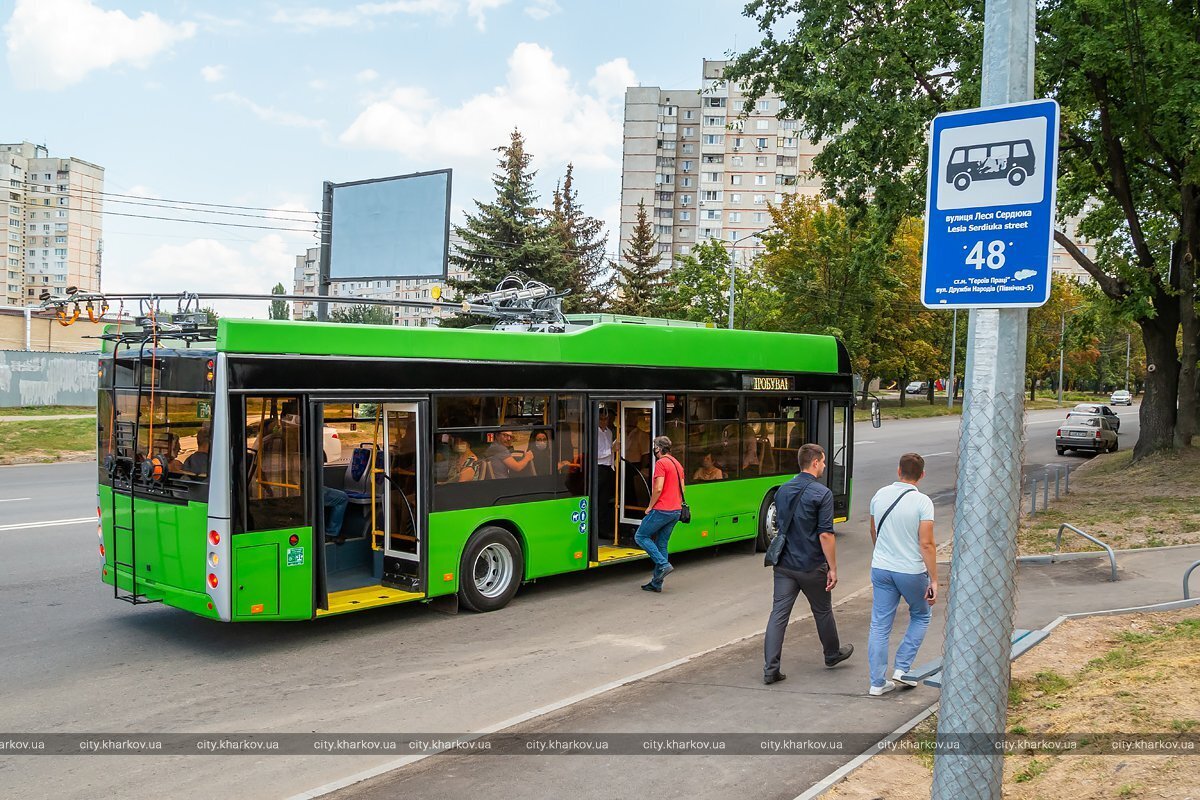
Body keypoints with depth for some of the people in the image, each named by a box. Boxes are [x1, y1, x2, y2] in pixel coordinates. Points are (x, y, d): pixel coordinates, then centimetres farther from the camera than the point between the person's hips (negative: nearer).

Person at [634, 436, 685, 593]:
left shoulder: (661, 463, -12)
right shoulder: (677, 464, 16)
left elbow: (658, 488, -19)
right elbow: (682, 489, 18)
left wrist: (650, 506, -8)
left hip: (662, 510, -9)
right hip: (675, 511, 9)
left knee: (641, 536, 3)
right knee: (661, 544, 11)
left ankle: (664, 564, -9)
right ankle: (656, 583, 11)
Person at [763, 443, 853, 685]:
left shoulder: (783, 490, 6)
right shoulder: (822, 493, -14)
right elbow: (825, 535, -18)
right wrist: (833, 568, -12)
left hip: (784, 564, 5)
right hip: (811, 565, -5)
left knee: (778, 613, 1)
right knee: (822, 611, 17)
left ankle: (770, 669, -4)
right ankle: (832, 654, 38)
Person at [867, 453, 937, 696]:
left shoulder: (880, 495, 2)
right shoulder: (922, 502, -14)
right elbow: (926, 544, -17)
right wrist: (934, 580, -12)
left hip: (880, 569, 4)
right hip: (911, 571, -4)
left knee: (880, 626, 8)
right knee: (920, 616, 20)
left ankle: (878, 682, 11)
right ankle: (902, 669, 14)